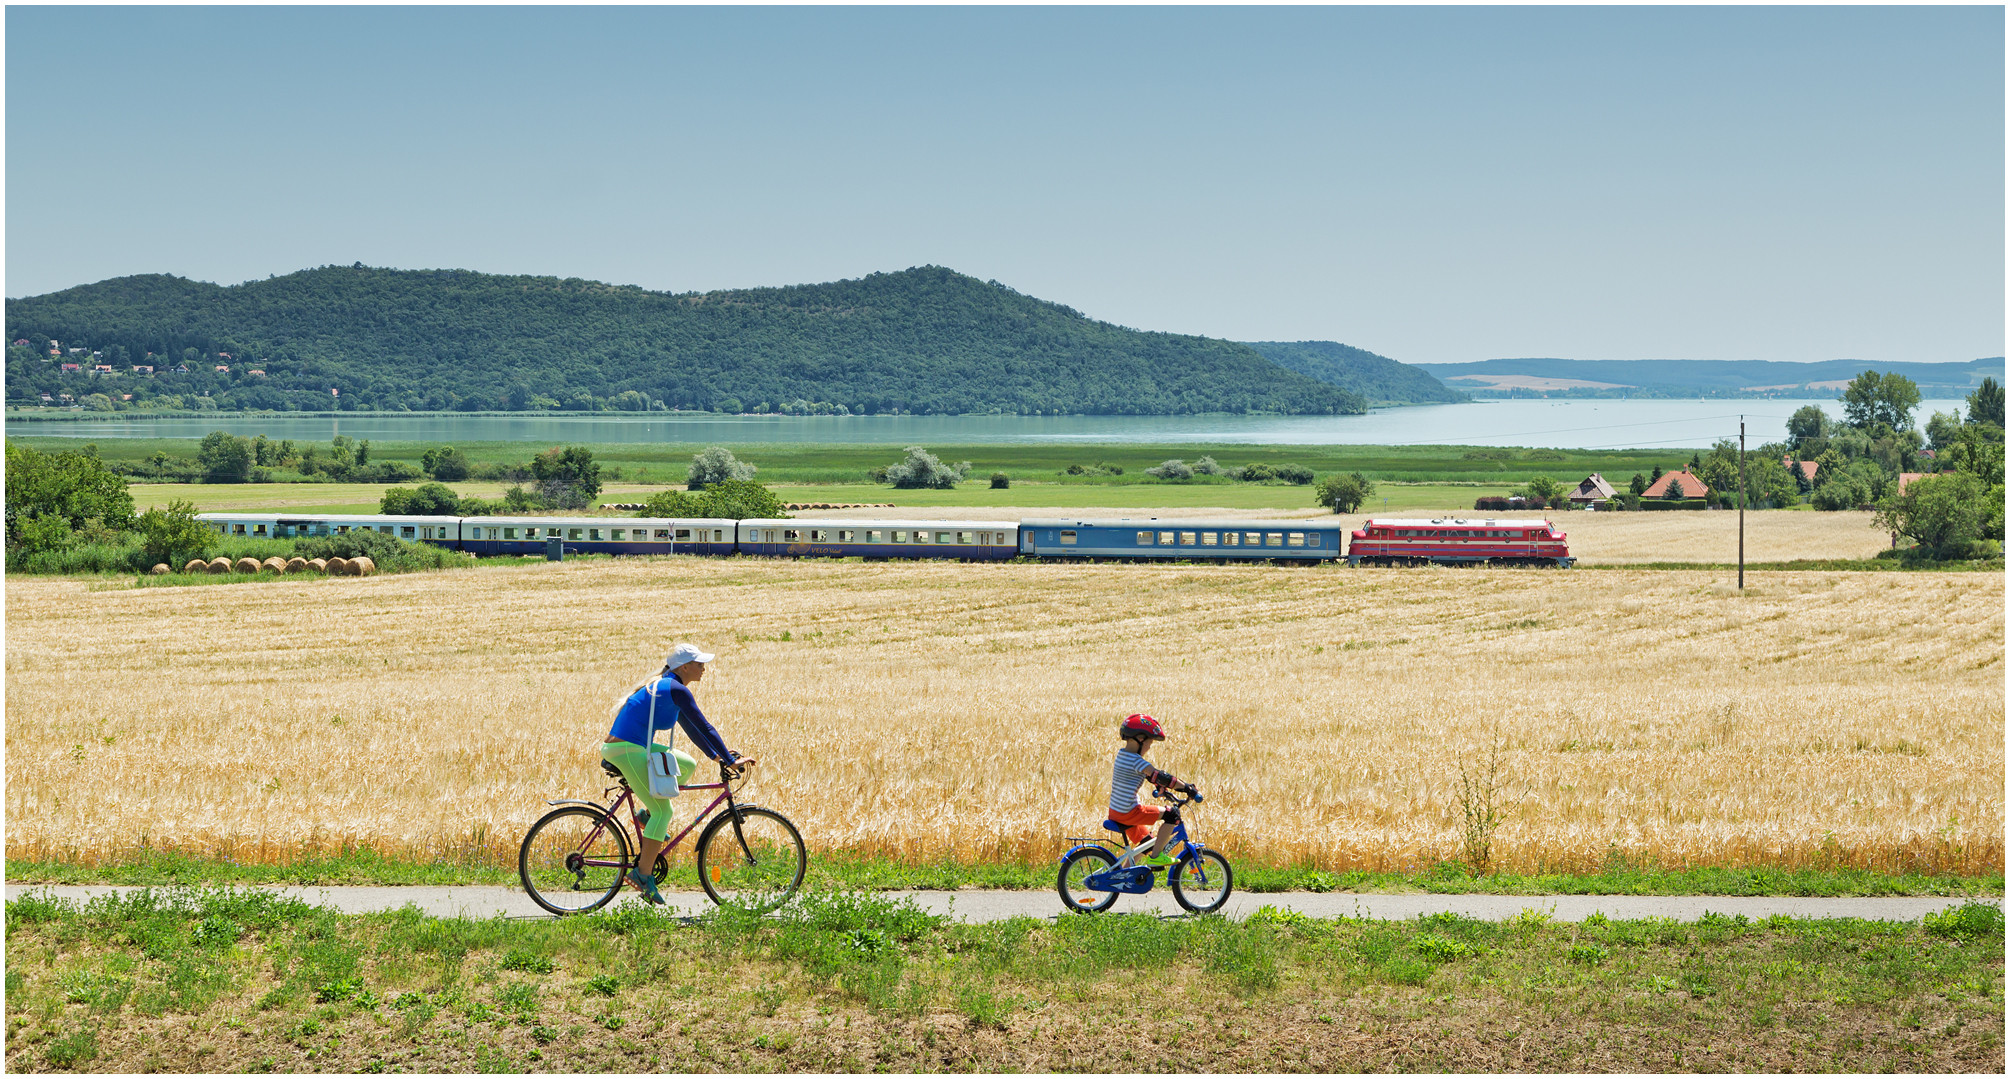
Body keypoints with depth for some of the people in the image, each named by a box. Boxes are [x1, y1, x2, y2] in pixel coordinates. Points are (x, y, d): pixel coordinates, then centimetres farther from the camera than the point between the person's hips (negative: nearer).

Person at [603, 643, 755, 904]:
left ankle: (649, 816, 16)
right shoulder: (676, 689, -12)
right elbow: (704, 727, -13)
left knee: (687, 764, 16)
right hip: (626, 750, -10)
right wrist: (731, 761, -9)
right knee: (663, 811, -6)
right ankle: (643, 873, -4)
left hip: (633, 746, 10)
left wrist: (717, 756, 24)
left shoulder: (665, 686, 18)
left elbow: (692, 727, 25)